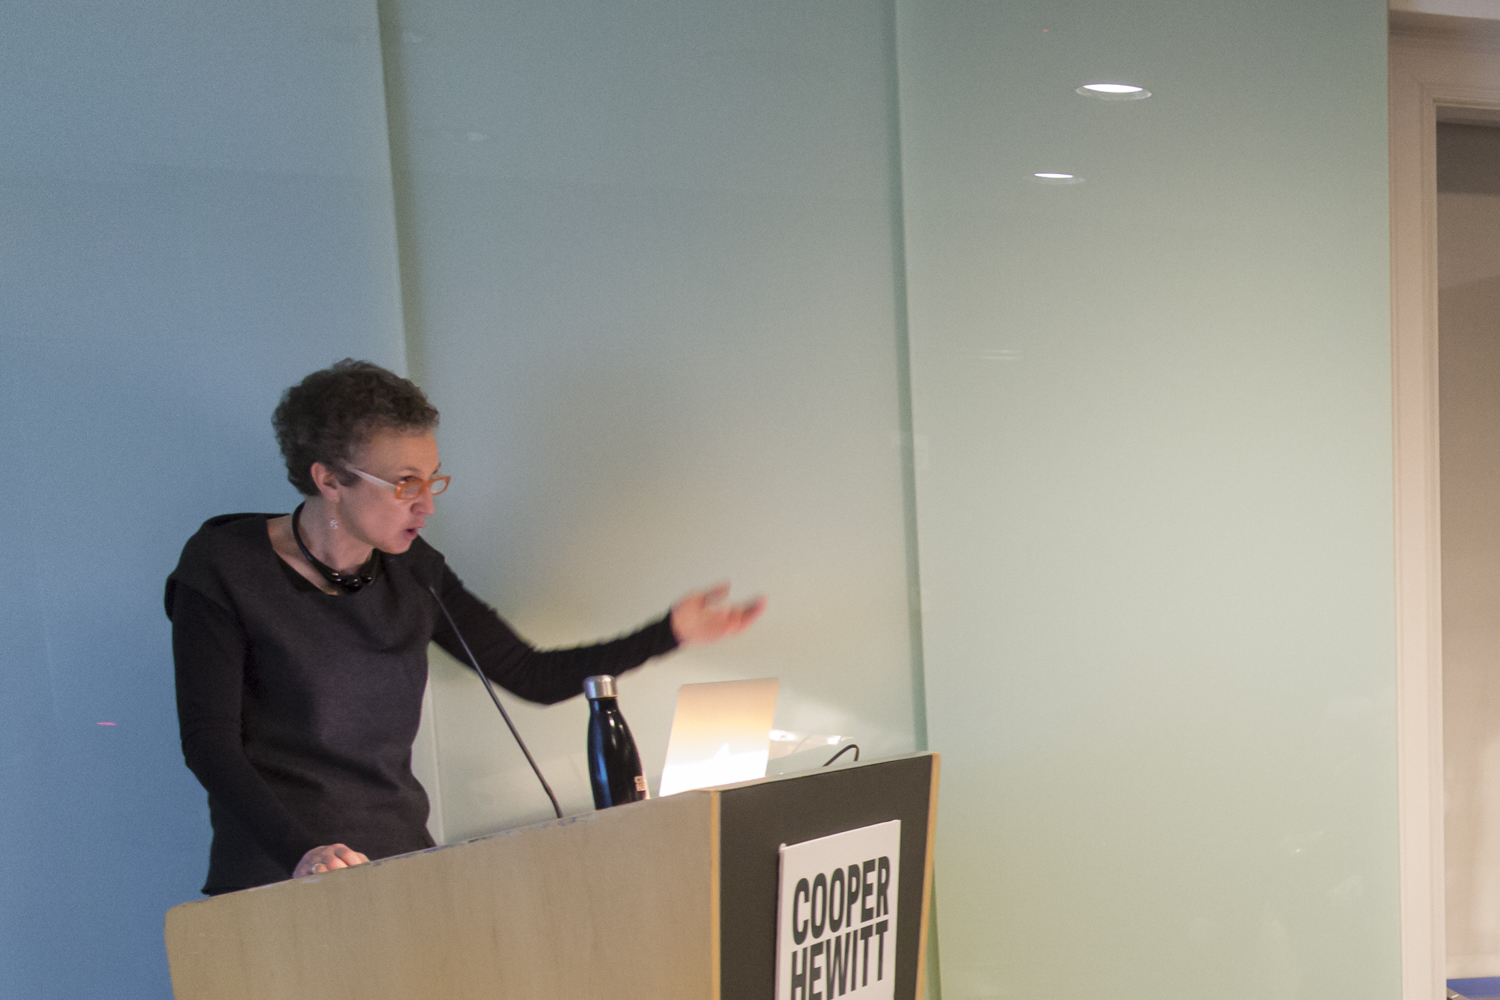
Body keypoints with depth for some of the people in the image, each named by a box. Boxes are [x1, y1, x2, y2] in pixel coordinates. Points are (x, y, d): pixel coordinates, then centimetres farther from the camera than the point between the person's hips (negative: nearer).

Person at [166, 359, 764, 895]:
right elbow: (209, 741, -10)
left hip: (402, 866, 4)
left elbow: (534, 676, 8)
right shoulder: (224, 567, -6)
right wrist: (301, 853, -25)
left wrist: (670, 632, -1)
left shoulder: (413, 573, 6)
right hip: (277, 882, -4)